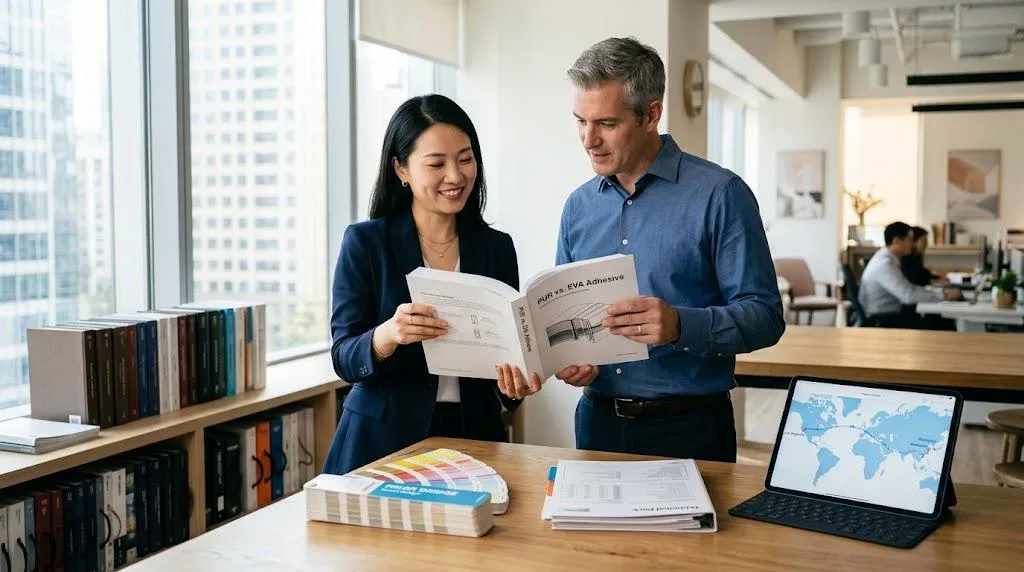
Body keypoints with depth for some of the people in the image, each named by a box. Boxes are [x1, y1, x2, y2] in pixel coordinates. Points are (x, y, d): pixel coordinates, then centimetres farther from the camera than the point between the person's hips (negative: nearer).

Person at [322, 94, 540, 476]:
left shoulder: (497, 247, 2)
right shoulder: (364, 242, -6)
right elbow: (344, 359, -10)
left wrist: (516, 381, -18)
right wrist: (387, 336, -31)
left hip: (474, 436, 3)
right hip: (383, 441, -2)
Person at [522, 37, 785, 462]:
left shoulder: (719, 194, -10)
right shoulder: (579, 205, 6)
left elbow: (764, 315, -13)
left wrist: (681, 325, -30)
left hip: (688, 427, -4)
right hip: (598, 420, 5)